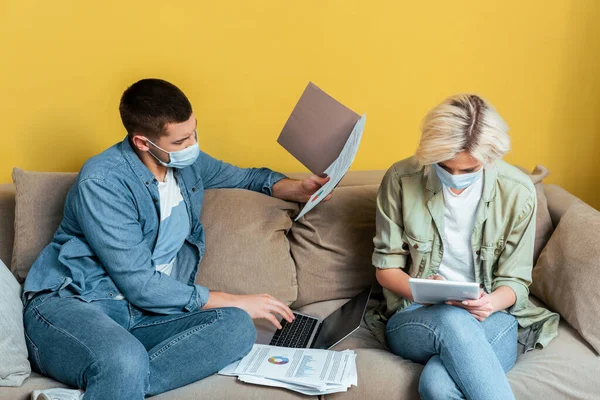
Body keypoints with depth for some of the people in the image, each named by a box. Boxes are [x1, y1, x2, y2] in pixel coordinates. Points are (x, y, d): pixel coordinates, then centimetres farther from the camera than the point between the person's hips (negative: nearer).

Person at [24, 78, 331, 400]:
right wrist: (233, 301, -12)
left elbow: (243, 176, 29)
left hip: (142, 313, 8)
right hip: (71, 304, -8)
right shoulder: (102, 182, -15)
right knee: (125, 358, -45)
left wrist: (296, 189, 9)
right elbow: (139, 285, -17)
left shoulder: (187, 162, 8)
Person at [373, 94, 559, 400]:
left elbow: (515, 281, 3)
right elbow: (386, 267, 2)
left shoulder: (518, 191, -5)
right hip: (415, 318, 1)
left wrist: (491, 303, -21)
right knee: (452, 320, -38)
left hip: (490, 319, -1)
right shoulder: (400, 180, -6)